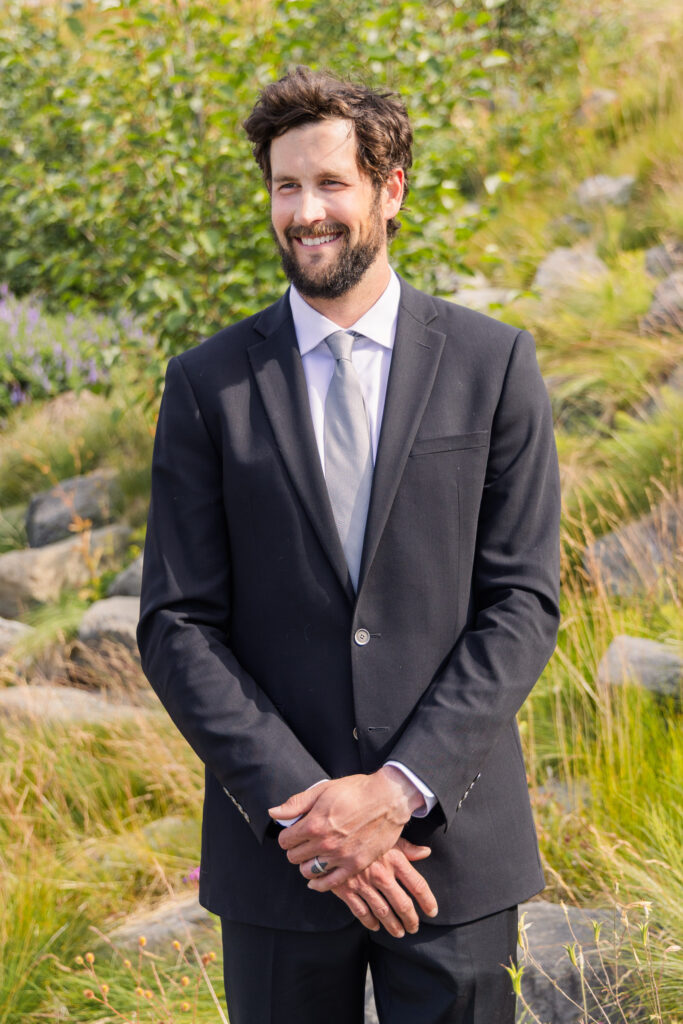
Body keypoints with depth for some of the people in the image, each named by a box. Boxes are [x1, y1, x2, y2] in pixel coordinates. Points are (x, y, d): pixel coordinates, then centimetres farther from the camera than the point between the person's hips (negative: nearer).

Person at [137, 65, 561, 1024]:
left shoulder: (491, 364, 1)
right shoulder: (207, 386, 2)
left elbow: (523, 603, -2)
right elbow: (177, 628, -2)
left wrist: (398, 791, -13)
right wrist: (303, 808, -12)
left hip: (453, 842, 0)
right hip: (277, 855, 1)